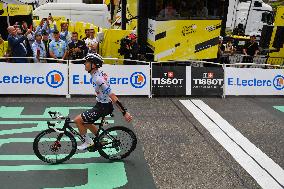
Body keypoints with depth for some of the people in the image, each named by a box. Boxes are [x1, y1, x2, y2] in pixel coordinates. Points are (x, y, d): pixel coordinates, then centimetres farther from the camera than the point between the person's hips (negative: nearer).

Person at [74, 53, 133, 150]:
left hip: (103, 107, -10)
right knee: (85, 122, 22)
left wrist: (125, 112, -29)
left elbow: (112, 96, -30)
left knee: (78, 120, -7)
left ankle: (88, 142, 12)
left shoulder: (98, 79, -28)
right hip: (102, 104, 10)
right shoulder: (98, 73, 1)